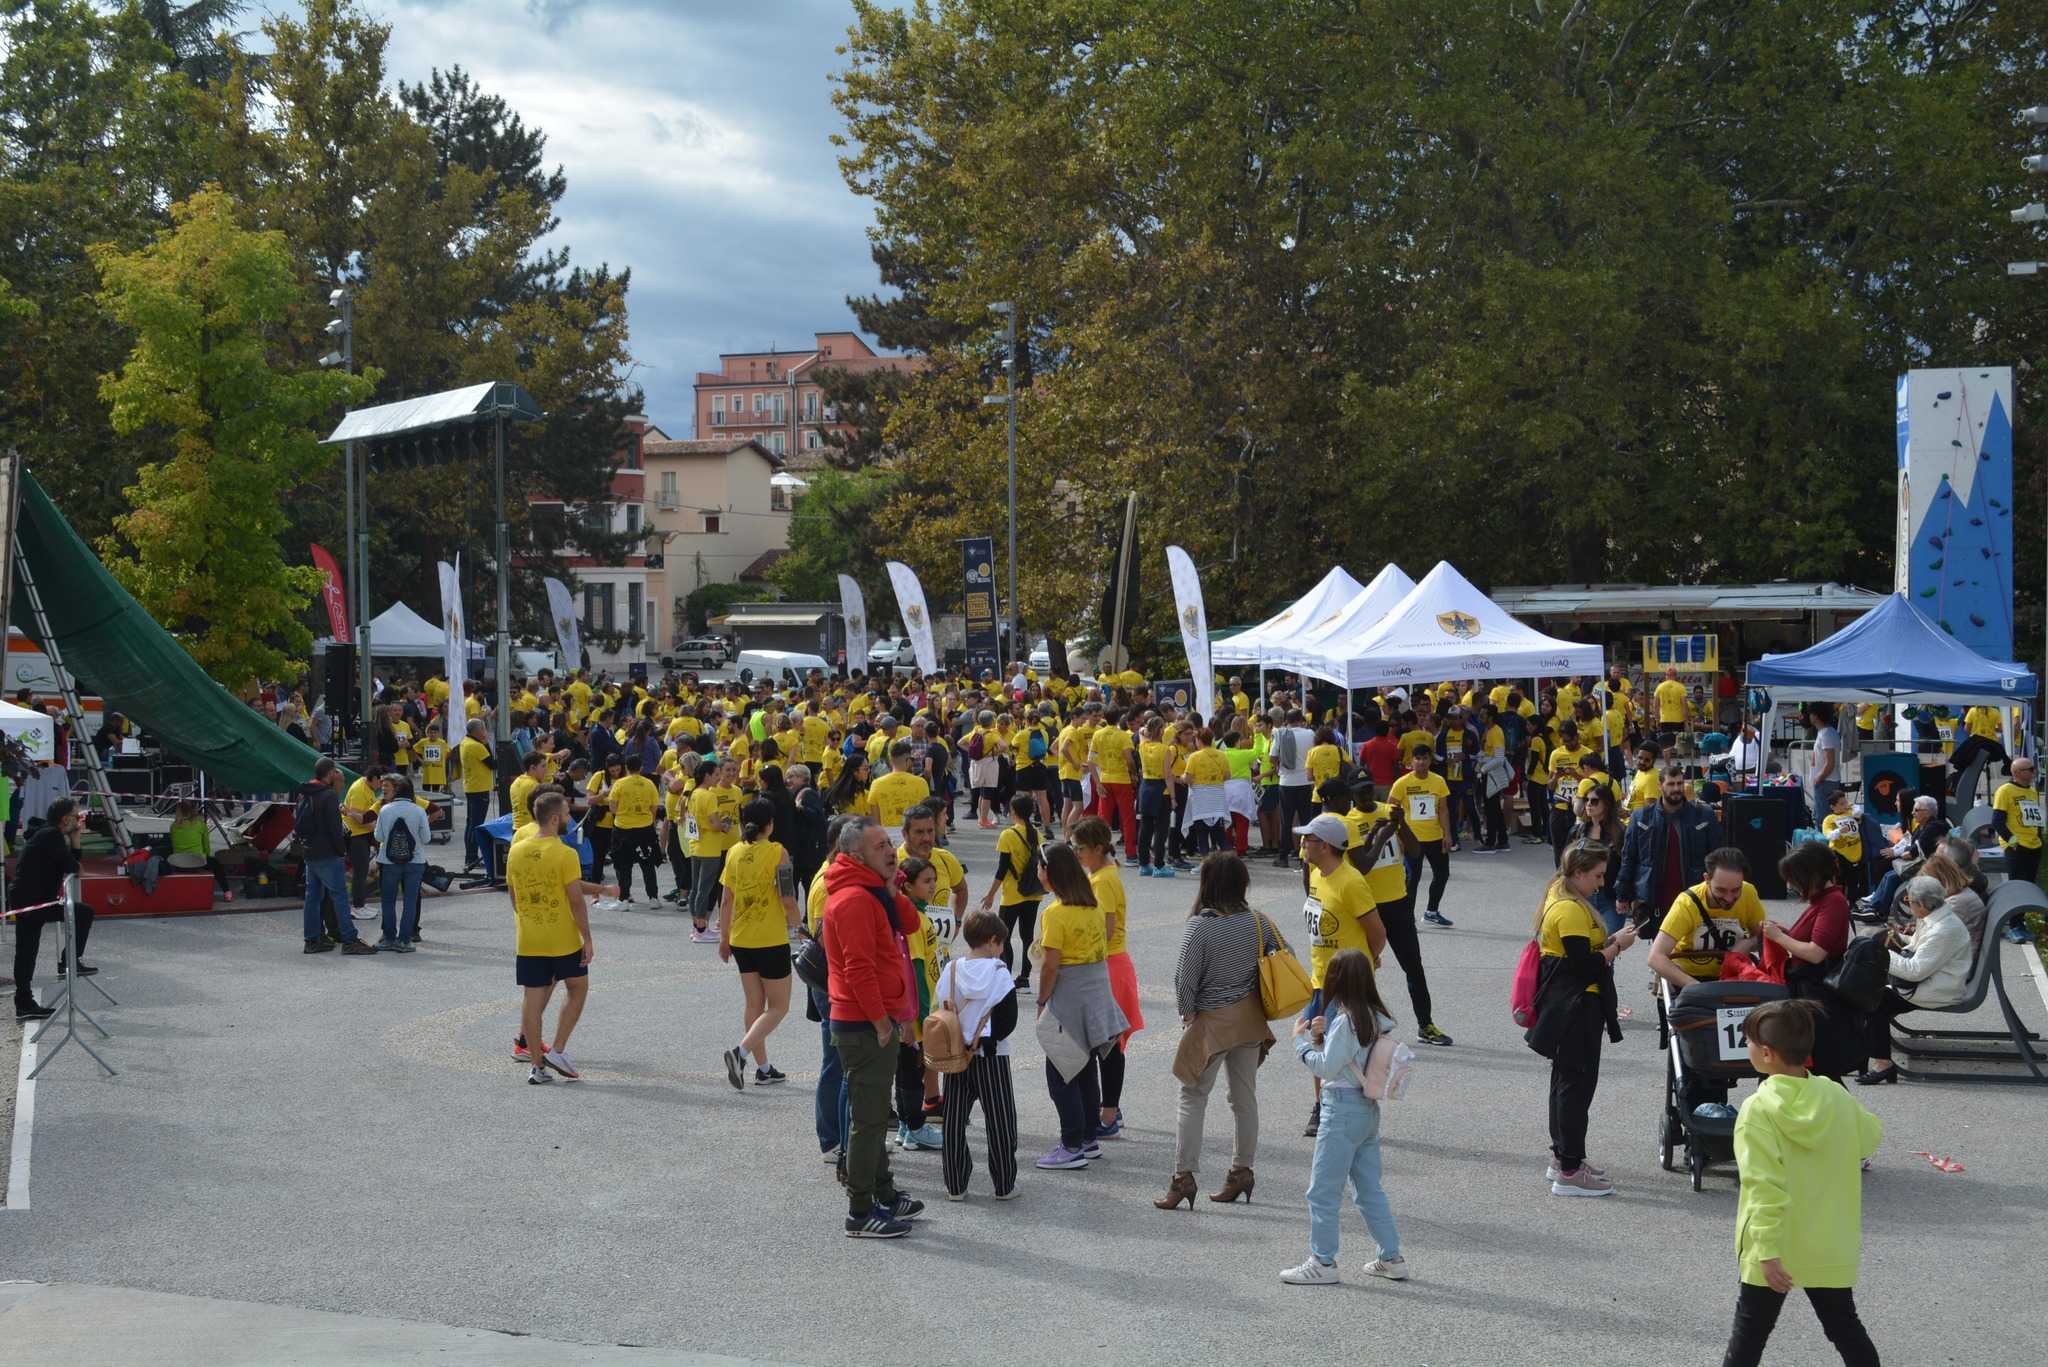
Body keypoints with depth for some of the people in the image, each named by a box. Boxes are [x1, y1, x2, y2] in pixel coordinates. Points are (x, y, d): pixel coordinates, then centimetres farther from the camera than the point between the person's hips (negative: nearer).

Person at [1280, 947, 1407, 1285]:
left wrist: (1301, 1039, -6)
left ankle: (1322, 1263, 5)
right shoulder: (1376, 1017, 8)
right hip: (1368, 1108, 9)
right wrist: (1321, 1037, 3)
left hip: (1342, 1108, -9)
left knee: (1323, 1190, 0)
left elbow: (1326, 1068, -17)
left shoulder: (1345, 1020, -18)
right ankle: (1391, 1258, 20)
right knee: (1370, 1190, 16)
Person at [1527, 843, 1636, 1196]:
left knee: (1566, 1080, 18)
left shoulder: (1560, 899, 11)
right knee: (1578, 1083, -6)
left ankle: (1562, 1157, 29)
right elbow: (1584, 965, -23)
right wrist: (1617, 946, -11)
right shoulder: (1571, 910, -21)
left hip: (1564, 1006, 11)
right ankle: (1569, 1172, -2)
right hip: (1576, 1009, -11)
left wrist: (1611, 940, 5)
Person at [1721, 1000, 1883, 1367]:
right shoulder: (1838, 1098, -6)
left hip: (1774, 1250, -4)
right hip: (1830, 1250, 4)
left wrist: (1767, 1250, -22)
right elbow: (1870, 1139, 15)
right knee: (1845, 1327, 17)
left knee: (1749, 1333, 9)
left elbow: (1765, 1187, -24)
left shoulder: (1758, 1110, -20)